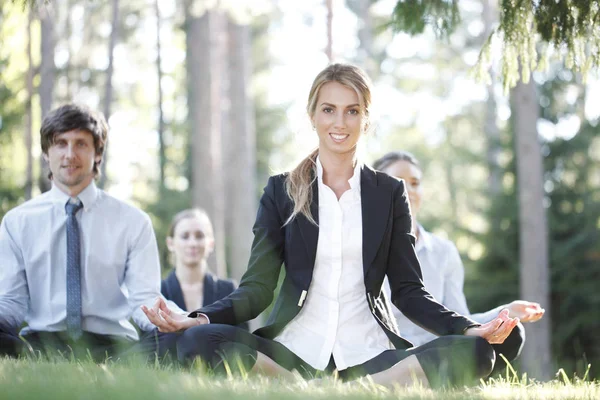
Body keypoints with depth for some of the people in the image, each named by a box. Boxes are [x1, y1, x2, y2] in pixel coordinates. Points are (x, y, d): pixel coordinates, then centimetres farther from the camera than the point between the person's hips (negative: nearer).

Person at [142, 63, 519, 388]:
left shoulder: (389, 192, 13)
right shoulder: (281, 192, 11)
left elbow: (408, 290, 9)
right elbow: (257, 287, 6)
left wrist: (468, 328, -10)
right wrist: (199, 317, -15)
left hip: (370, 354, 1)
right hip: (293, 351, -1)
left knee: (473, 353, -27)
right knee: (202, 339, -30)